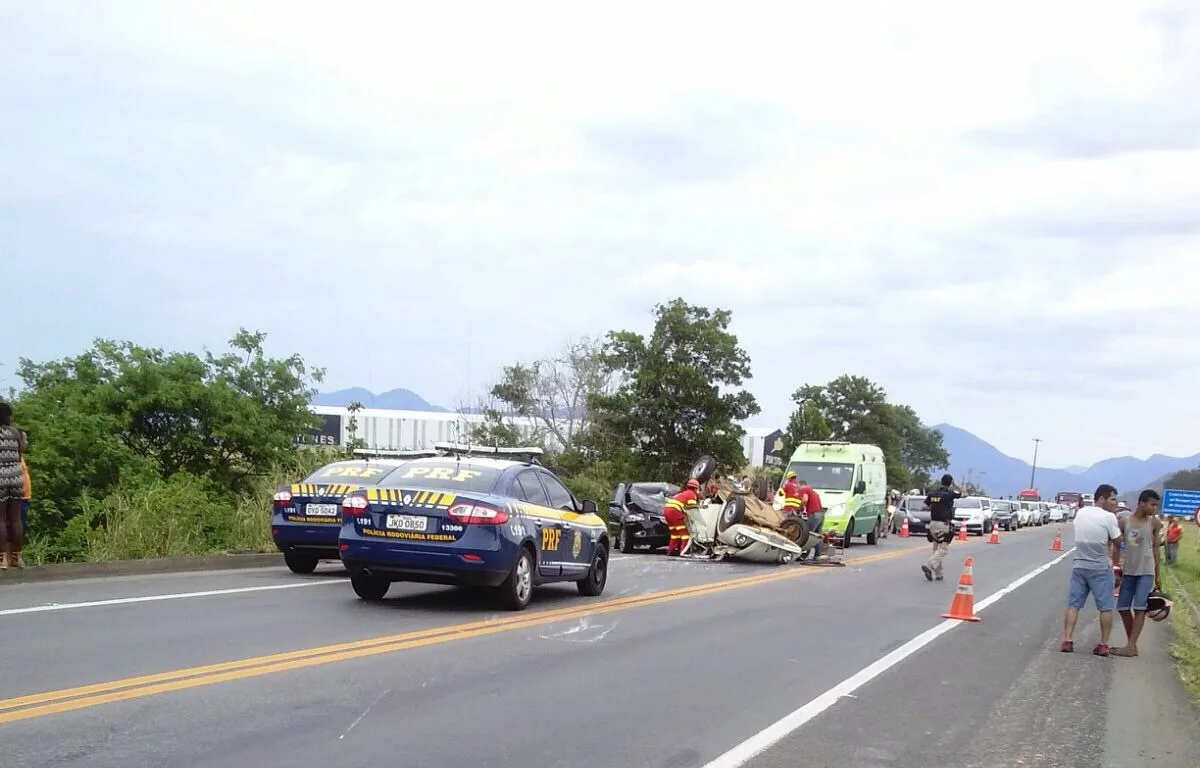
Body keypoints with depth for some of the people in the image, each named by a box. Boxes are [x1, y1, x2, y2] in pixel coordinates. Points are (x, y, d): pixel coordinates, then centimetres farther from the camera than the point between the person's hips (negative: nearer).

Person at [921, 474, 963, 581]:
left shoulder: (932, 493, 4)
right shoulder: (949, 494, -11)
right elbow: (963, 494, 4)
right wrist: (954, 486, 13)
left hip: (933, 523, 6)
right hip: (944, 524, -6)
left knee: (937, 549, 13)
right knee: (943, 549, -5)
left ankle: (938, 573, 13)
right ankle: (929, 566, -23)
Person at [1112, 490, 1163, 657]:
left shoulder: (1154, 523, 0)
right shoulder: (1124, 522, 2)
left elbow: (1155, 548, 5)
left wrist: (1157, 575, 6)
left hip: (1146, 571, -3)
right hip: (1128, 572, 3)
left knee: (1139, 608, -8)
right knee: (1123, 608, 5)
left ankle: (1131, 646, -9)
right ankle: (1131, 644, 16)